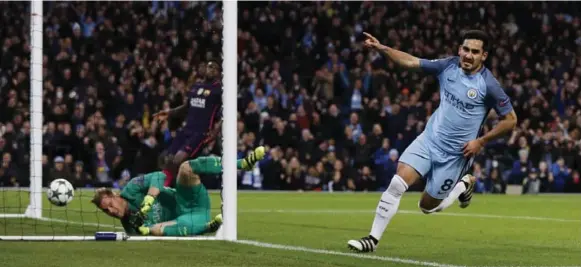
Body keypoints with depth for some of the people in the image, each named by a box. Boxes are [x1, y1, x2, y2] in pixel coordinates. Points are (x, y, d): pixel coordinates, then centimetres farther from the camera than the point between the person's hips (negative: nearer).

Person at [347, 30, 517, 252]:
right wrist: (381, 48, -14)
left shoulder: (488, 85, -15)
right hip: (429, 140, 3)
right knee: (397, 184, -15)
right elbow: (411, 62, -2)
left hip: (455, 154, -3)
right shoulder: (448, 66, -4)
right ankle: (373, 238, -7)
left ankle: (464, 185, 34)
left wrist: (481, 142, -12)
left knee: (428, 206, 7)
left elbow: (510, 120, -7)